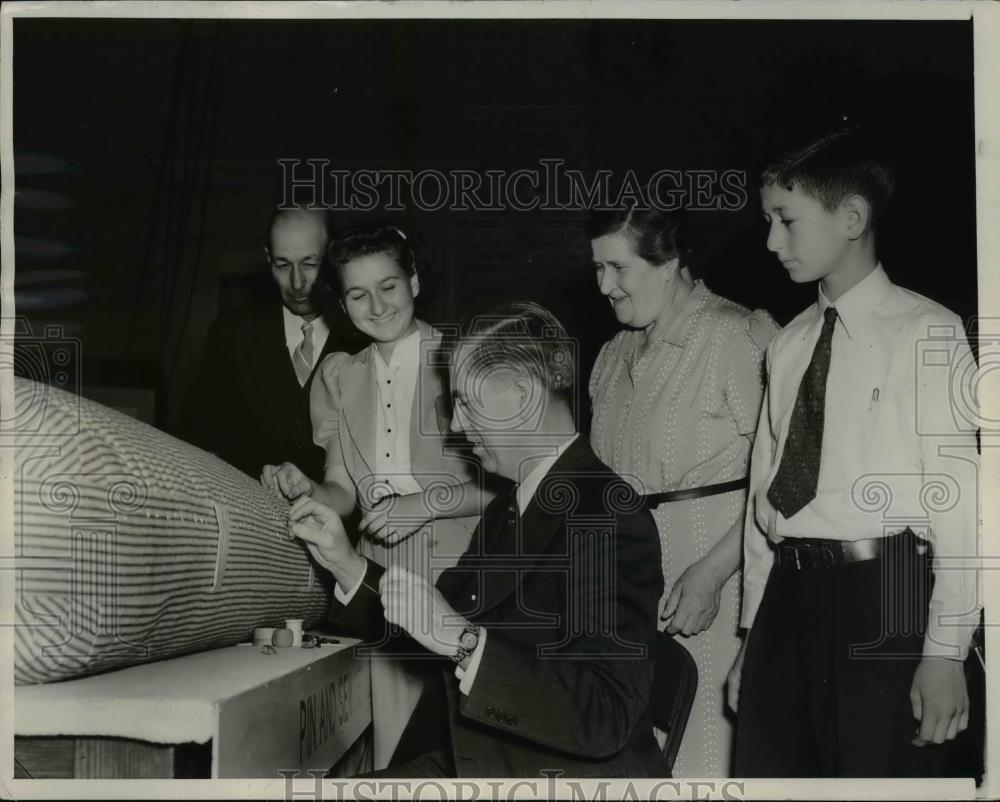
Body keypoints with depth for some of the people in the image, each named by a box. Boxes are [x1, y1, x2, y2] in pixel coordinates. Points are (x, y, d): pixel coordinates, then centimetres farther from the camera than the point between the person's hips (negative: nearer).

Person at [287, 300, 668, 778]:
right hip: (463, 760, 8)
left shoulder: (607, 519, -18)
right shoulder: (505, 512, 13)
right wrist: (346, 564, 5)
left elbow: (606, 716, -26)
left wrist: (461, 640, -28)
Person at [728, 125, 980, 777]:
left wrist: (946, 651, -13)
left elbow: (956, 500, -9)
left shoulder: (926, 333, -5)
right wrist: (754, 631, 14)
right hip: (789, 595, 6)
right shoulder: (788, 344, 14)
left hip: (884, 600, -6)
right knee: (766, 773, 7)